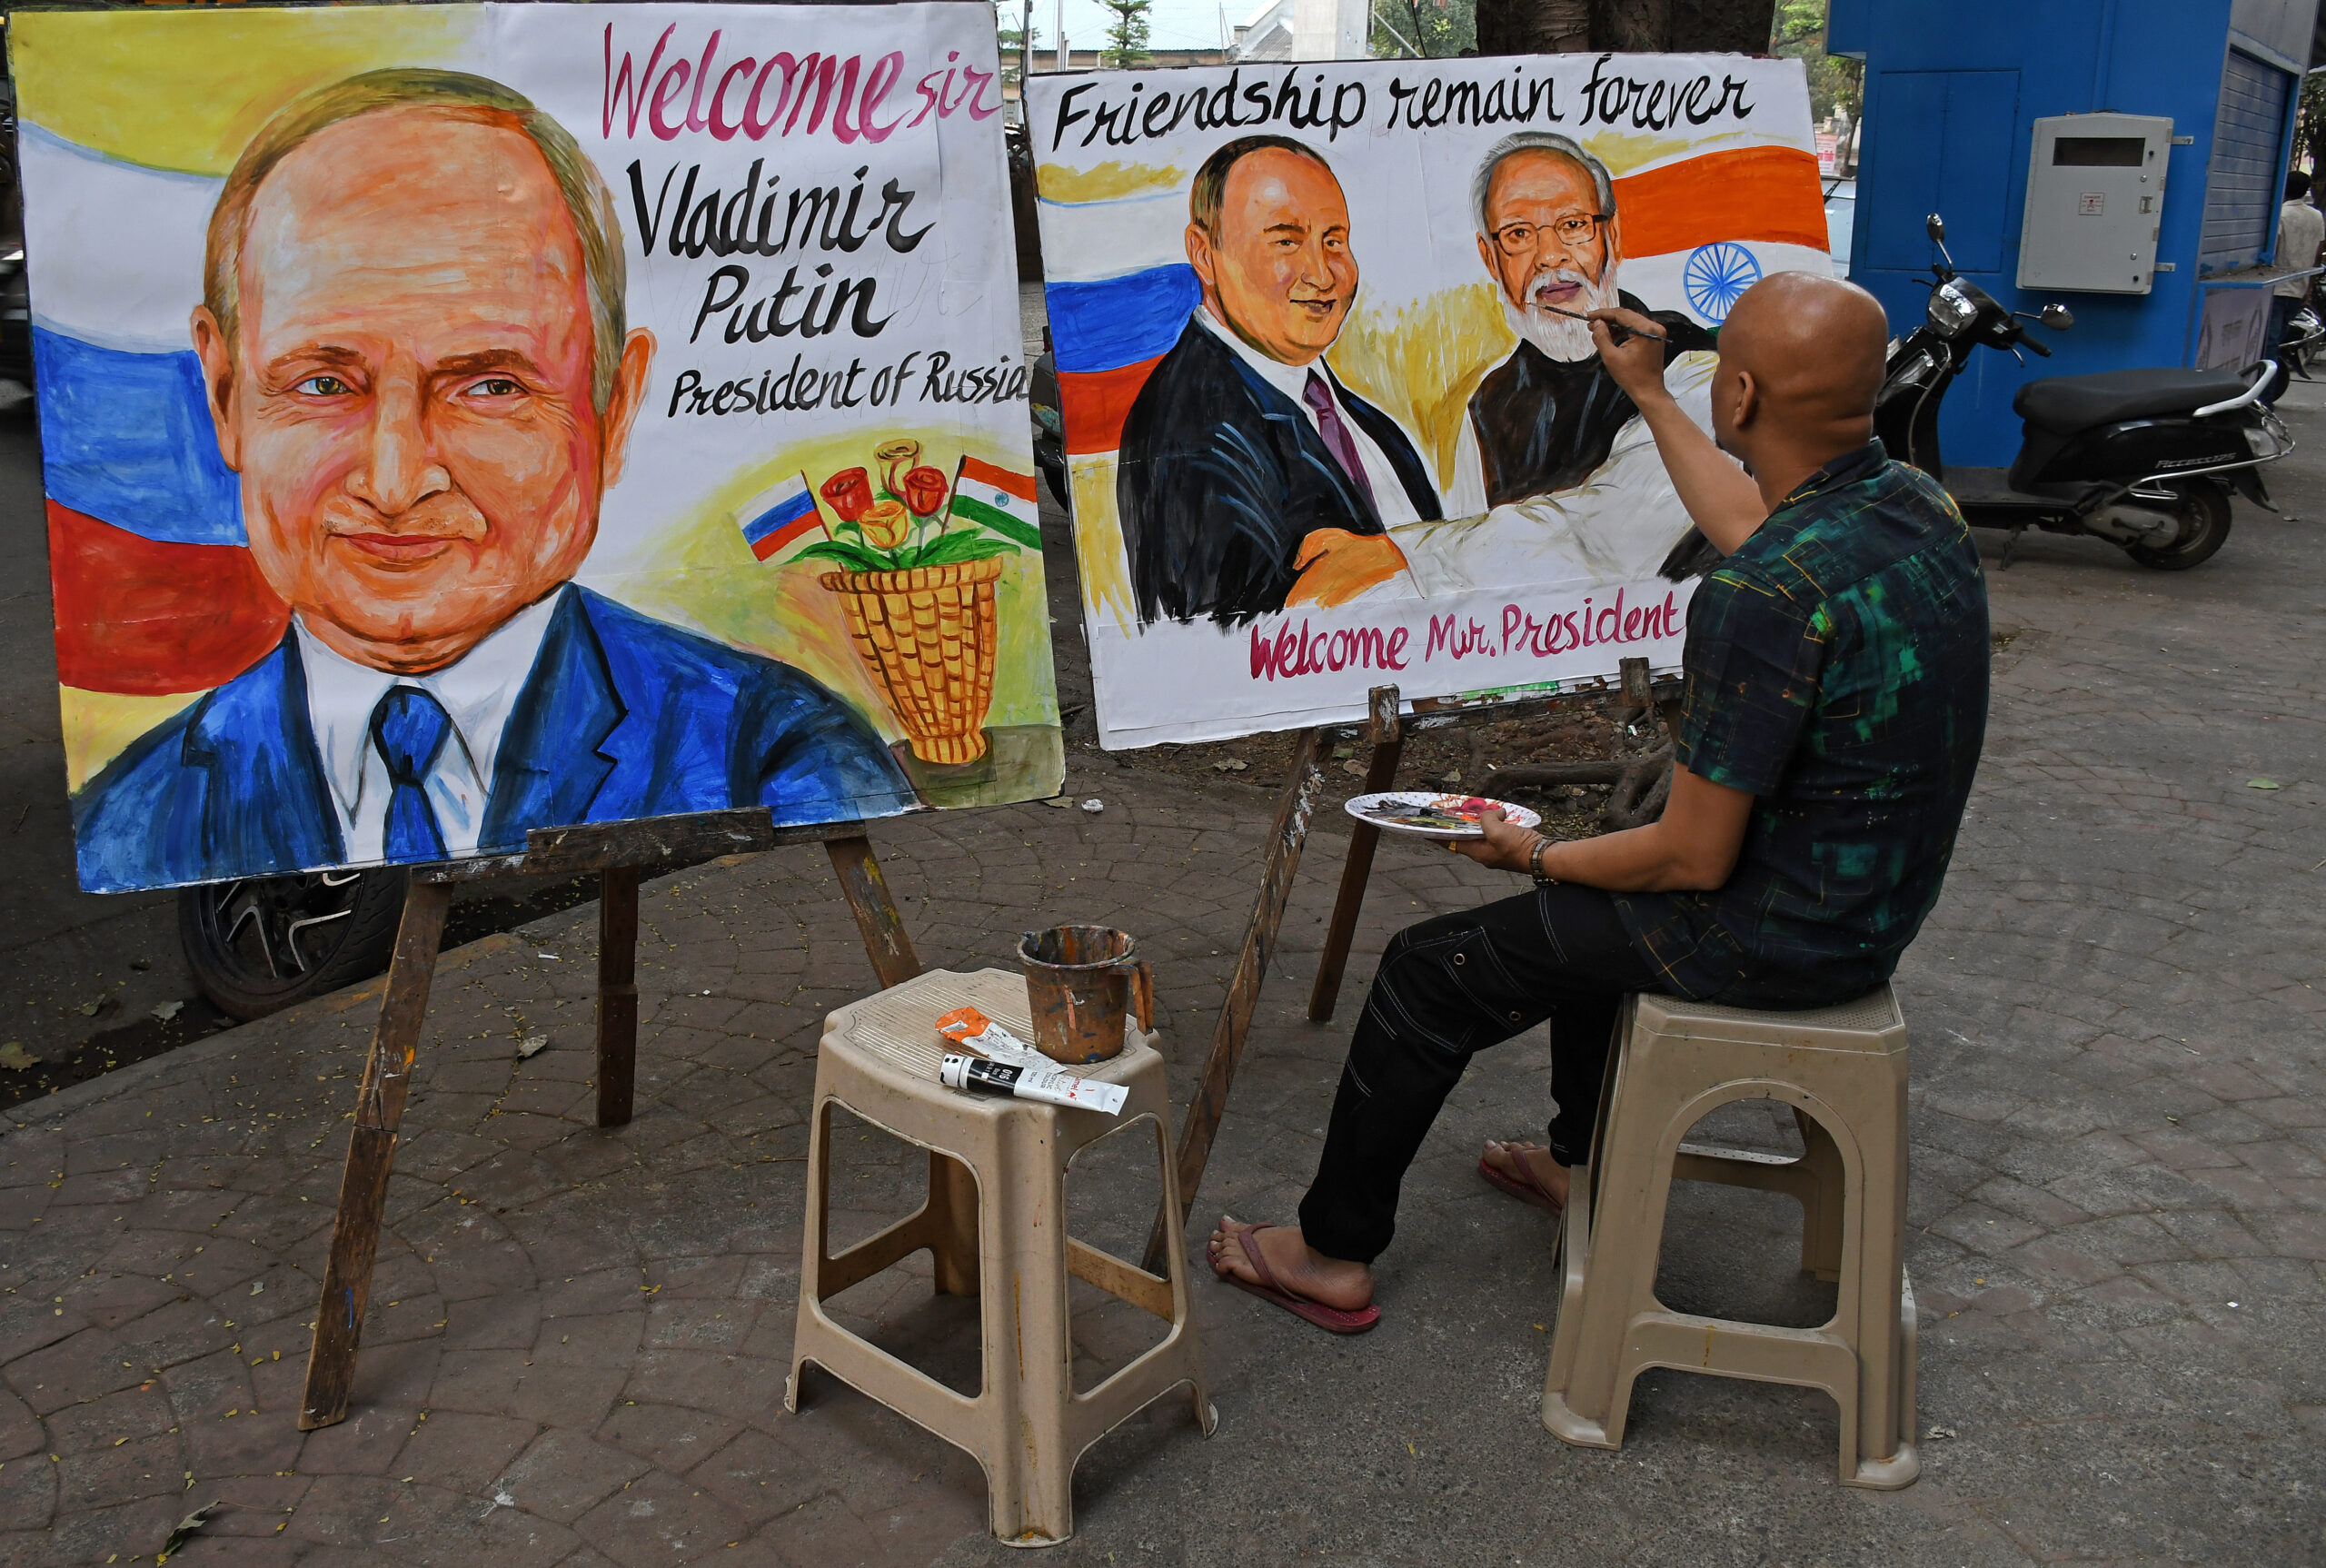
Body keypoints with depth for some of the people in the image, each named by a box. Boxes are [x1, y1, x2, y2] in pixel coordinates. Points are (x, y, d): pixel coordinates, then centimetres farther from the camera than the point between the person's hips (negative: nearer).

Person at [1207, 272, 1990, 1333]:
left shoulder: (1764, 599, -31)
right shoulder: (1915, 503, -3)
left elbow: (1694, 858, -25)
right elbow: (1752, 524, 21)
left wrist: (1538, 857, -7)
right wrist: (1647, 396, 27)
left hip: (1774, 932, -9)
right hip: (1880, 900, 9)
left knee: (1433, 969, 4)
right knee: (1597, 889, 33)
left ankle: (1334, 1251, 20)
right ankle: (1581, 1162, 47)